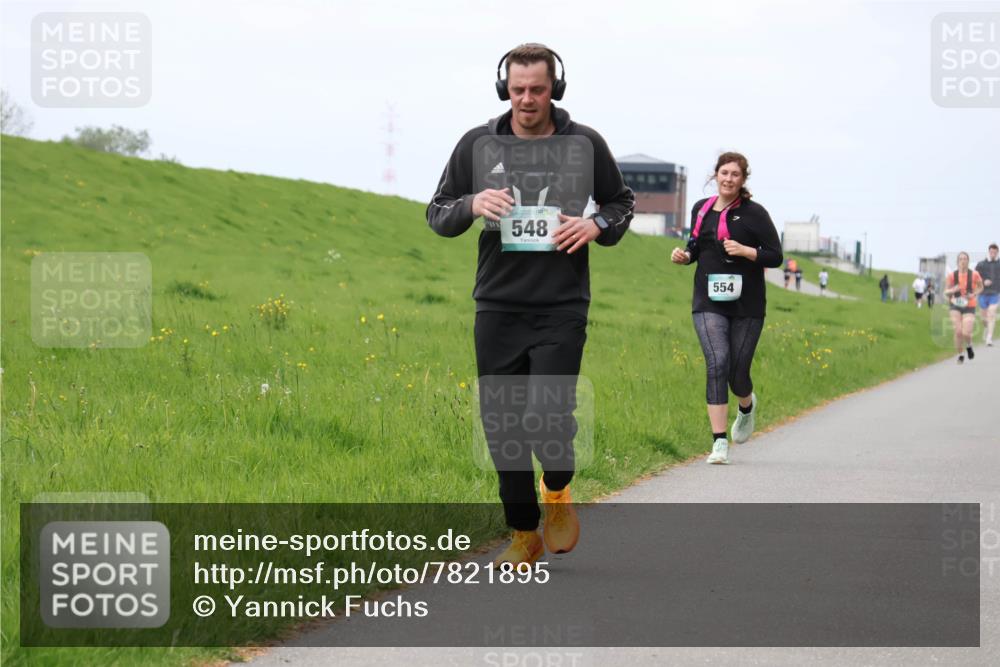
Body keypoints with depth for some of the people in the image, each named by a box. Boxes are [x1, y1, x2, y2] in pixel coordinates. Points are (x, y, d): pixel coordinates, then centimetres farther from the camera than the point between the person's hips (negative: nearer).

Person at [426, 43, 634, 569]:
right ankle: (524, 535, 17)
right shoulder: (478, 144, 3)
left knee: (548, 414, -14)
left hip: (562, 308, -2)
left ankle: (557, 491, 20)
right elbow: (437, 214, 9)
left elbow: (621, 203, 15)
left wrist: (597, 226, -8)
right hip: (497, 307, 2)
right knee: (501, 422, 2)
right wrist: (472, 204, -13)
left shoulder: (585, 144, 1)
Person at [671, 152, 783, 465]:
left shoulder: (754, 213, -4)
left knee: (738, 371, 3)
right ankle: (719, 443, -15)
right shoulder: (701, 209, 9)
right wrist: (684, 255, 2)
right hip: (708, 303, 2)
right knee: (717, 363, -16)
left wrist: (745, 251, -20)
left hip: (746, 304, -2)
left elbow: (775, 256, -4)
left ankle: (747, 406, 43)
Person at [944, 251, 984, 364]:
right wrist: (952, 290, -19)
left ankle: (969, 346, 24)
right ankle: (960, 355, 12)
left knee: (966, 334, -13)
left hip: (969, 307, -1)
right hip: (955, 307, 1)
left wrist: (974, 294, -10)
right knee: (958, 332, -11)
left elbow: (980, 287, 10)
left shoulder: (974, 275, -8)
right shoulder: (952, 275, -5)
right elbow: (946, 292, 4)